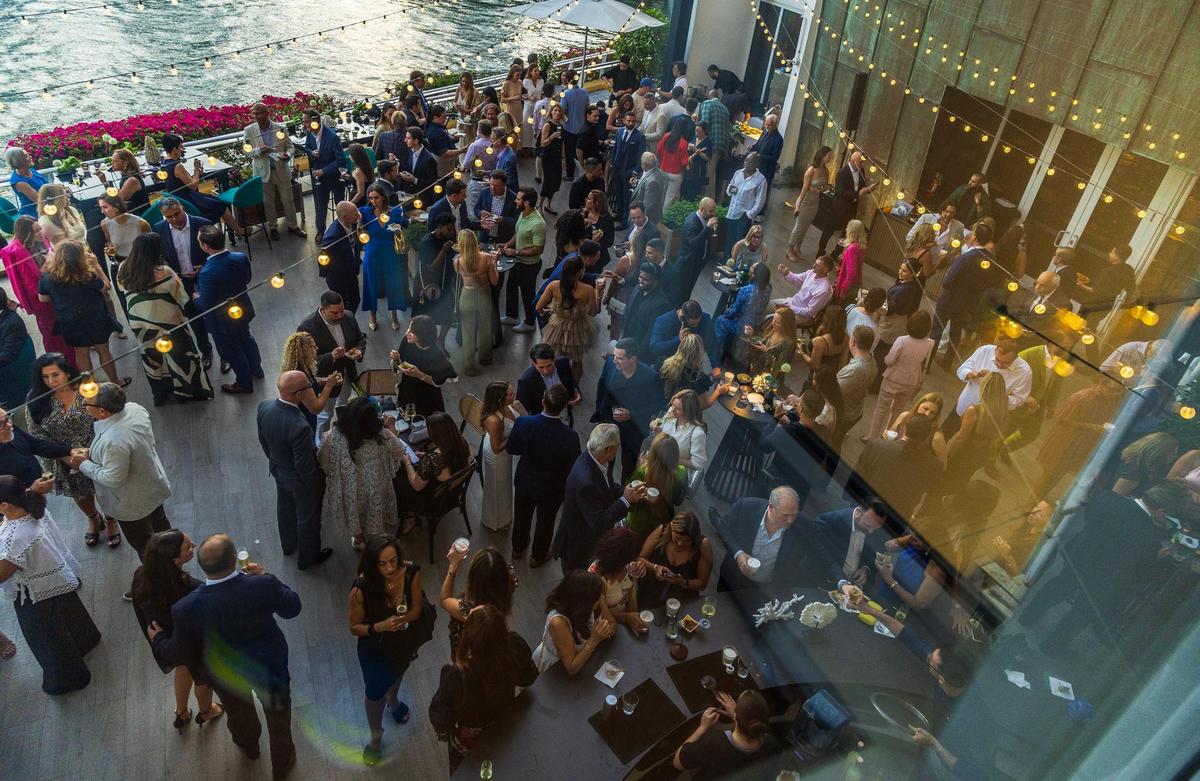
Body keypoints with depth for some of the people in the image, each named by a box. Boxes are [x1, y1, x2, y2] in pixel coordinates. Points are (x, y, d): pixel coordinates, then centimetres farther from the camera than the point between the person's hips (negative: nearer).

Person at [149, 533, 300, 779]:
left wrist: (158, 639, 7)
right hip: (269, 666, -1)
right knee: (278, 714, 29)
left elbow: (181, 655, -13)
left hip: (227, 677, 1)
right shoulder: (263, 585, -37)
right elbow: (292, 608, -16)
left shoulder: (186, 609, -33)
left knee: (239, 711, 35)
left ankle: (249, 746, 66)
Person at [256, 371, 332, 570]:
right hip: (300, 479, -7)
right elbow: (304, 465, -28)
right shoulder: (299, 427, -42)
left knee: (285, 509, 32)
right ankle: (308, 557, 45)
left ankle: (289, 545, 58)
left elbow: (262, 438, -1)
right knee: (308, 518, 21)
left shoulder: (264, 407, -21)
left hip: (278, 471, 7)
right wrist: (314, 484, -9)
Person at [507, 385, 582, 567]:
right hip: (551, 489, -2)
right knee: (545, 522, 26)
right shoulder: (569, 437, -34)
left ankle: (518, 548, 57)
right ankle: (538, 556, 51)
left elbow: (511, 449, -9)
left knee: (521, 516, 30)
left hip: (524, 482, 2)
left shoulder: (523, 422, -28)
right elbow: (572, 469, -20)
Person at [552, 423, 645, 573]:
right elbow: (598, 523, -33)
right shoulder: (585, 481, -39)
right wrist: (626, 500, -28)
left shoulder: (592, 458, -12)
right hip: (578, 548, -8)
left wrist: (628, 492, -13)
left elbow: (609, 486, 5)